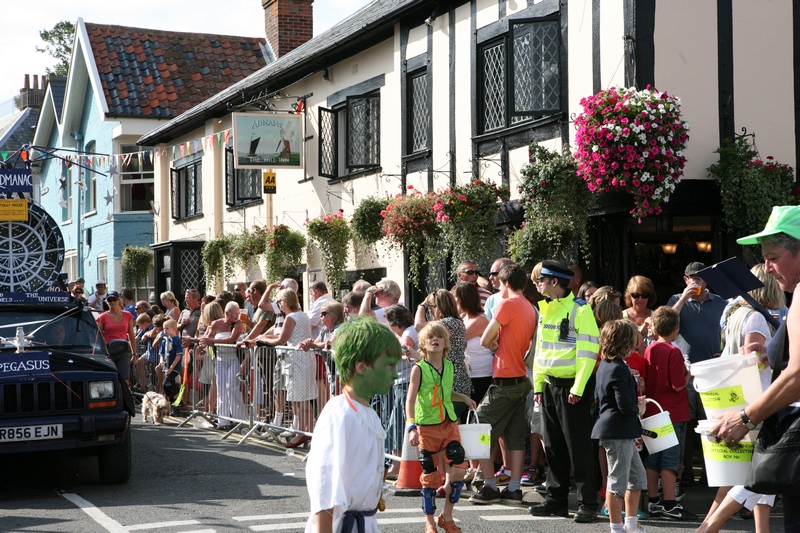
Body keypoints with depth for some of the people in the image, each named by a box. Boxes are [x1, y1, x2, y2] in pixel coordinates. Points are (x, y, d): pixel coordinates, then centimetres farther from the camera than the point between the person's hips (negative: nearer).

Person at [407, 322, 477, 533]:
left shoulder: (450, 367, 7)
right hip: (427, 427, -4)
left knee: (459, 468, -6)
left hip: (449, 424, 4)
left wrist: (464, 398, 10)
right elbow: (410, 400, -12)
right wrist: (411, 426, -23)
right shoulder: (419, 369, -8)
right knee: (430, 475, 2)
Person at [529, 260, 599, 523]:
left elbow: (587, 352, -15)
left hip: (572, 387, -7)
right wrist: (538, 385, 13)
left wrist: (578, 389, -18)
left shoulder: (580, 309, -10)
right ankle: (556, 499, 18)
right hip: (550, 385, 7)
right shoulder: (545, 309, 13)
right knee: (553, 447, 11)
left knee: (579, 447, -4)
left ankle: (588, 503, 1)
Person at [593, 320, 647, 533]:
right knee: (617, 481, -2)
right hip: (619, 431, -11)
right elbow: (625, 405, -24)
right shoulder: (619, 369, -19)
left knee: (637, 477, 18)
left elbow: (598, 396, 21)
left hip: (621, 433, 11)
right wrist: (638, 409, -3)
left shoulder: (605, 365, 11)